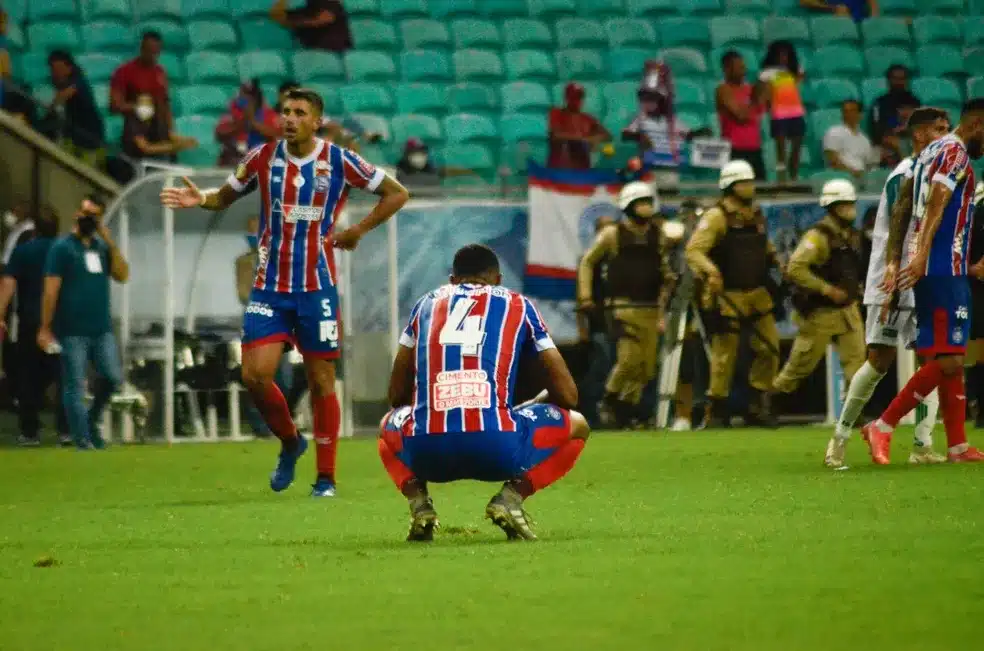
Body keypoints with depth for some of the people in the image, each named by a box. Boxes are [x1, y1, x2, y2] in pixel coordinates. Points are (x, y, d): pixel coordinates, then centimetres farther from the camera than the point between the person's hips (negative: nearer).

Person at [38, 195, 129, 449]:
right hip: (73, 331, -5)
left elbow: (122, 275, 4)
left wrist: (111, 244, -5)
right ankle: (83, 440, 1)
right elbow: (51, 289, -8)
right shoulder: (62, 247, -4)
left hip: (102, 328, 5)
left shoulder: (102, 246, 12)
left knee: (113, 378, 3)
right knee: (75, 387, -2)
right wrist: (45, 328, -13)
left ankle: (92, 420, 24)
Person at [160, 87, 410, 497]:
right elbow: (226, 196, 15)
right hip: (269, 287, 2)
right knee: (255, 375, -8)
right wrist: (200, 199, -7)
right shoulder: (264, 158, 2)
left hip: (317, 288, -2)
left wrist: (358, 231, -5)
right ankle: (290, 443, 20)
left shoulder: (339, 162, -5)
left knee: (321, 379, 2)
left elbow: (396, 193, 3)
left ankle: (325, 477, 11)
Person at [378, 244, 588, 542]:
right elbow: (567, 394, 19)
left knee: (389, 427, 39)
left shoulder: (426, 304, 24)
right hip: (497, 449, -2)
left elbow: (397, 394, 29)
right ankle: (510, 497, 1)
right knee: (576, 425, 26)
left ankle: (418, 503, 9)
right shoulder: (517, 305, 19)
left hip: (427, 452, 3)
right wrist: (522, 409, 40)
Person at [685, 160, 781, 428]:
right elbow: (694, 250, -19)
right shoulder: (717, 217, -10)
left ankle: (759, 406, 16)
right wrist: (709, 270, -36)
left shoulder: (757, 215, 13)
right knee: (724, 354, -4)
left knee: (769, 347, 4)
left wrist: (776, 260, 13)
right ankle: (716, 411, 6)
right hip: (728, 295, -7)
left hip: (757, 292, 7)